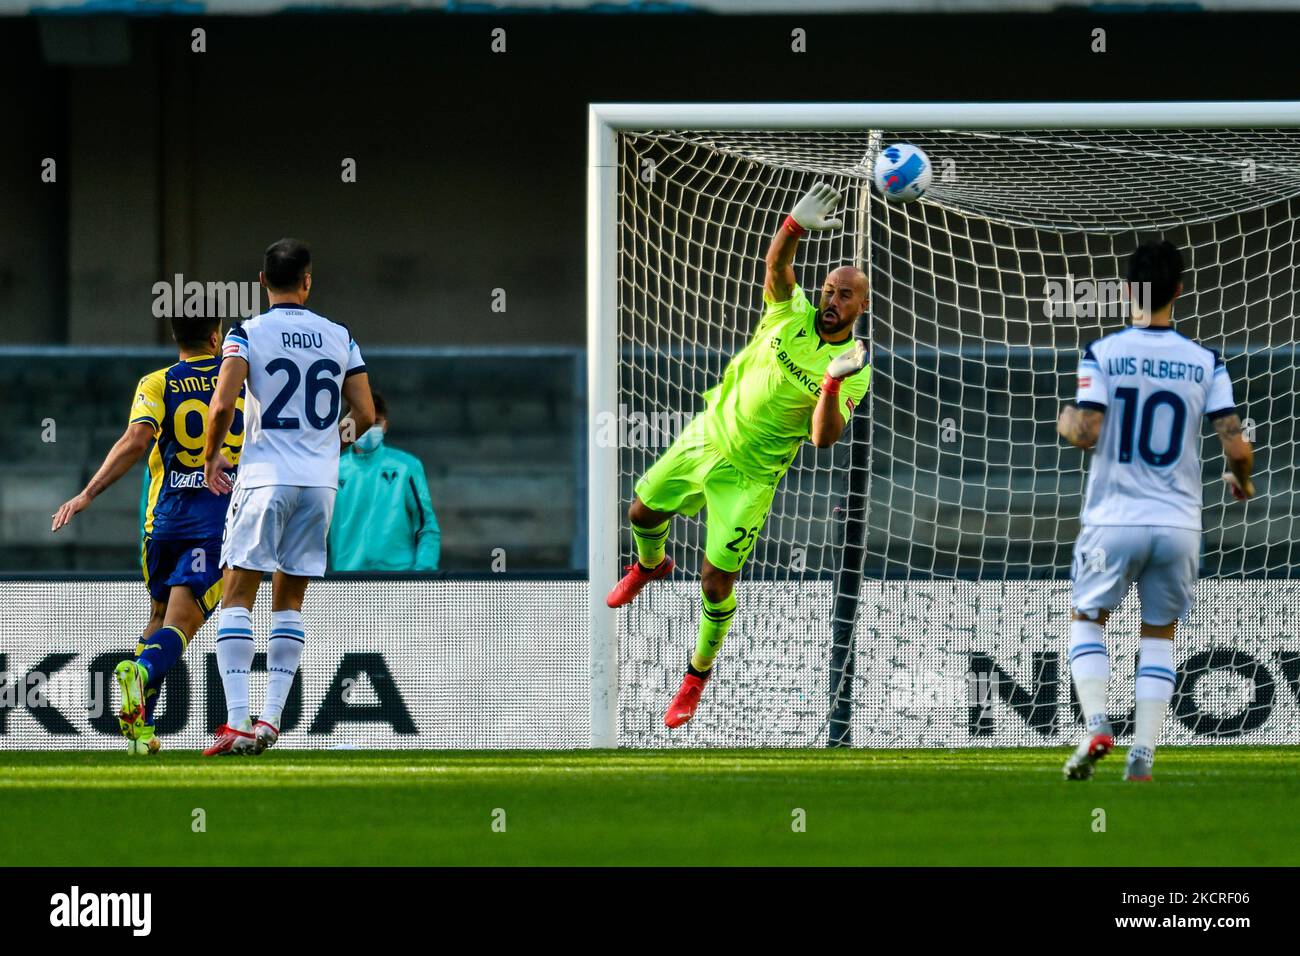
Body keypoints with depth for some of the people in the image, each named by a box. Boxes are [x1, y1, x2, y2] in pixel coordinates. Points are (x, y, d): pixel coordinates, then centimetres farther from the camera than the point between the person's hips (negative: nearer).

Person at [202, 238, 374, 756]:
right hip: (320, 481, 3)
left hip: (265, 476, -3)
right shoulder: (339, 338, 6)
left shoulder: (247, 334, -4)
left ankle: (237, 722, -13)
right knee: (289, 603, 13)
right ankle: (270, 719, 6)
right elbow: (366, 416, 6)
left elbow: (222, 407, -15)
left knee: (237, 598, -1)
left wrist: (211, 457, 4)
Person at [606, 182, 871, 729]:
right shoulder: (792, 313, -8)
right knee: (644, 512, 20)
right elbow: (776, 263, -27)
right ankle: (650, 566, 57)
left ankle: (699, 673, 19)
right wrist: (796, 225, -48)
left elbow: (823, 438, -26)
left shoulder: (855, 371, -15)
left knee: (716, 582, -5)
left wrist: (833, 382, -42)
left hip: (750, 475, -4)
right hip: (705, 436, 4)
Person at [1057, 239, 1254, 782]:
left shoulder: (1102, 355, -6)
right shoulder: (1204, 364, 0)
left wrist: (1066, 422, 10)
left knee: (1087, 618, 18)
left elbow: (1085, 434, -13)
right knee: (1159, 633, 16)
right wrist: (1241, 481, 17)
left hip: (1114, 519, -1)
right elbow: (1236, 445, -5)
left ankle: (1096, 724, -3)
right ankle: (1143, 753, 5)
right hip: (1178, 524, 1)